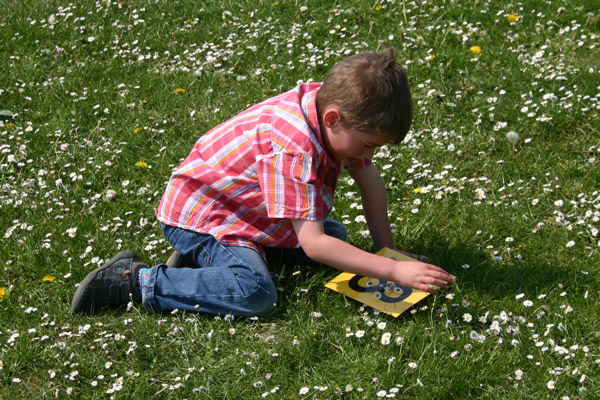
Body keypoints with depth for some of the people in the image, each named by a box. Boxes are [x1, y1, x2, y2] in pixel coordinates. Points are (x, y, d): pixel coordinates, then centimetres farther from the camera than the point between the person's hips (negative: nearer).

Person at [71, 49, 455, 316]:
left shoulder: (333, 104, -7)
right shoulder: (294, 147, -34)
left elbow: (369, 178, 8)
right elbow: (312, 245, -36)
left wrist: (386, 245, 5)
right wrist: (395, 271, -35)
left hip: (245, 208, 10)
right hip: (197, 214, -10)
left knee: (335, 234, 14)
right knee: (254, 292, -32)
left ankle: (202, 255, 9)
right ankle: (135, 280, -16)